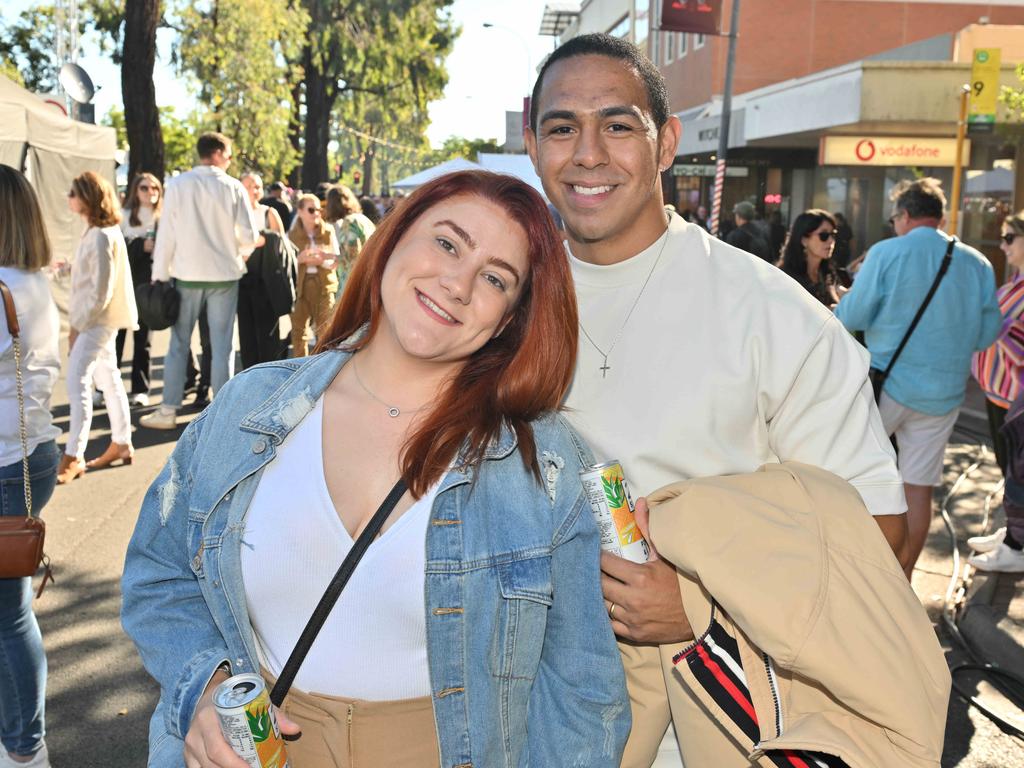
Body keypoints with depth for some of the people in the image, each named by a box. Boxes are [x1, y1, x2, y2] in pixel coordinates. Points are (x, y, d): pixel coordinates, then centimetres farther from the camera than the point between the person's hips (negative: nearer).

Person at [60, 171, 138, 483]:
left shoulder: (102, 236, -19)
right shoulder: (97, 231, 11)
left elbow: (101, 290, -20)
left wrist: (78, 325, -14)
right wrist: (77, 321, 9)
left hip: (97, 321, -10)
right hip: (95, 320, 10)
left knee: (77, 383, -10)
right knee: (109, 381, 14)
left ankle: (73, 457, -7)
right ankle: (121, 444, 22)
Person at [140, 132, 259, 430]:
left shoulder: (178, 185, -4)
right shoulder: (233, 187, -4)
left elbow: (166, 233, -4)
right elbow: (249, 235, -5)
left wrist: (160, 275, 2)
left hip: (187, 275, 0)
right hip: (224, 275, 0)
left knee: (179, 344, 8)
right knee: (222, 345, 6)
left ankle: (168, 411, 12)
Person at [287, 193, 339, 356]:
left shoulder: (328, 232, 6)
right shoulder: (292, 235, 6)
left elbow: (336, 262, 5)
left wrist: (321, 260, -15)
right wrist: (300, 259, -15)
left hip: (325, 286, 0)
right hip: (301, 286, 1)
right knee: (298, 329, 0)